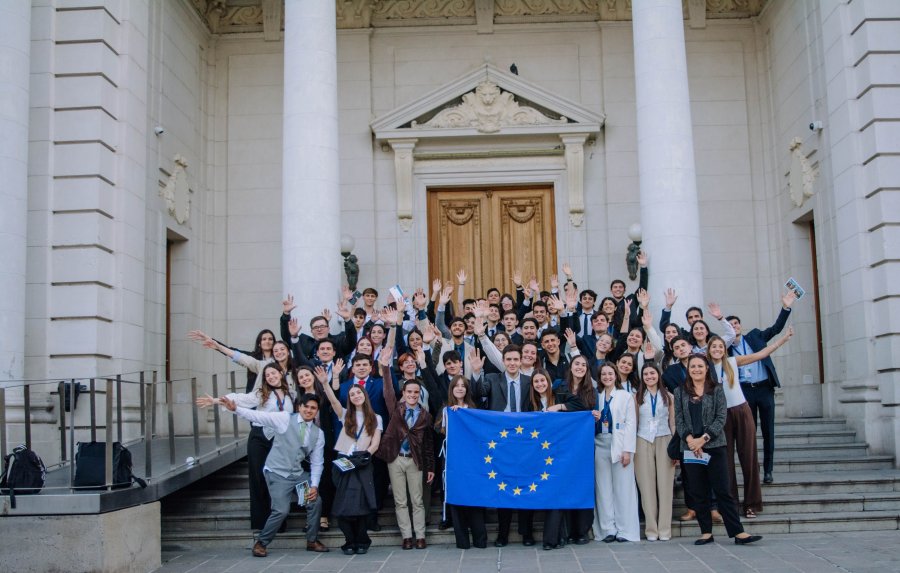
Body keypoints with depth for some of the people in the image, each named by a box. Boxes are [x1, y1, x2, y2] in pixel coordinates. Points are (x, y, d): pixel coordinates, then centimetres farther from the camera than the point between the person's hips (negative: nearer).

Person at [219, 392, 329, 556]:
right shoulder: (285, 419, -10)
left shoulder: (318, 433, 2)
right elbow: (259, 416, -18)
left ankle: (312, 541, 15)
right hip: (277, 473, -5)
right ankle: (261, 543, 6)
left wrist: (314, 485, -5)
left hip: (299, 473, 5)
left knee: (316, 501, -5)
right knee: (282, 510, -15)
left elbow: (317, 462, 5)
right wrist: (236, 409, -31)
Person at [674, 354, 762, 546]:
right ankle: (706, 532, 11)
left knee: (723, 491, -3)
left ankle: (738, 532, -2)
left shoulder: (717, 390, 3)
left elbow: (721, 418, -4)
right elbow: (679, 419, 3)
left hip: (714, 446, -2)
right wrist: (690, 439, -12)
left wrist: (703, 438, -14)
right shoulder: (680, 392, 9)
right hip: (691, 449, 2)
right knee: (698, 493, 5)